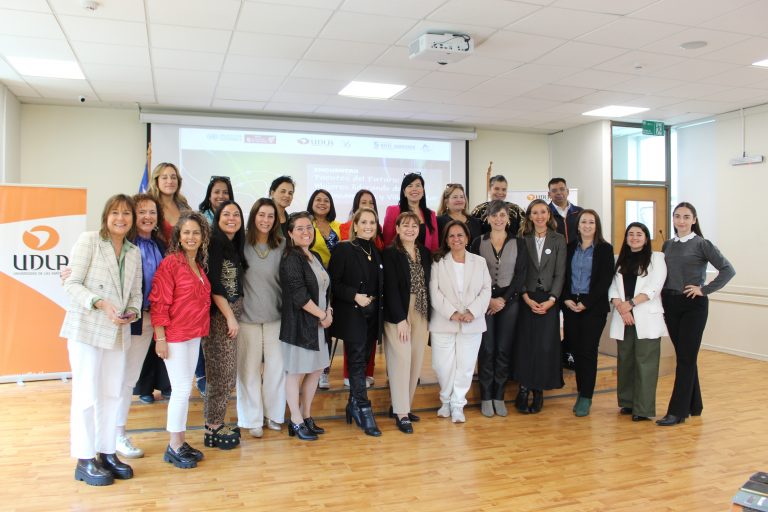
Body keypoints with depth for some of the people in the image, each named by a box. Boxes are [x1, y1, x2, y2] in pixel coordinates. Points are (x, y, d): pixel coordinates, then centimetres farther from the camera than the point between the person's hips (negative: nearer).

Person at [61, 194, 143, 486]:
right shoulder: (89, 241, -5)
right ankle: (84, 460, 10)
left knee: (112, 394, 10)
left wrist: (133, 312, -8)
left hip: (117, 332, 6)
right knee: (87, 394, 0)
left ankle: (107, 453, 22)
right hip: (86, 329, -5)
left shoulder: (135, 252, 11)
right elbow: (72, 284, -10)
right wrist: (101, 304, -22)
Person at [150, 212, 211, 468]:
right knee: (182, 389, -4)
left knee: (185, 389, 13)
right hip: (174, 335, -8)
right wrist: (160, 337, -17)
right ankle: (174, 447, 9)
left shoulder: (199, 266, 11)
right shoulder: (170, 262, -12)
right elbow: (159, 302, -14)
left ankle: (180, 442, 23)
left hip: (194, 335, 8)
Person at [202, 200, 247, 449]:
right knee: (221, 372, -2)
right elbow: (213, 283, -16)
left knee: (226, 372, 13)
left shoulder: (235, 245, 14)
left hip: (231, 313, 8)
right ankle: (213, 428, 9)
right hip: (218, 315, -8)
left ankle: (215, 422, 24)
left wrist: (234, 315, 9)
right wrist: (230, 317, -15)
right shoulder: (215, 243, -11)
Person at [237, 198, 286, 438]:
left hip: (275, 315, 2)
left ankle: (274, 414, 25)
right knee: (249, 368, 6)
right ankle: (252, 419, 19)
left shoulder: (282, 245, 3)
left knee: (276, 367, 7)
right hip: (248, 316, -2)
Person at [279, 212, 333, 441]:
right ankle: (296, 422, 14)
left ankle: (306, 416, 27)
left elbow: (325, 288, 16)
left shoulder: (315, 257, 13)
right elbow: (298, 294, -20)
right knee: (296, 372, 2)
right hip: (298, 323, -8)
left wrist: (328, 311, -2)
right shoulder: (291, 258, -12)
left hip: (318, 323, 8)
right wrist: (322, 315, -13)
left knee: (315, 370, 13)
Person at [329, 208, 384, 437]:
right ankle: (364, 411, -2)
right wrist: (355, 296, -19)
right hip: (352, 315, -6)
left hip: (373, 315, 6)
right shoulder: (343, 249, -5)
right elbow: (333, 282, -10)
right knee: (357, 362, -6)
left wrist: (377, 301, 3)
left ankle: (354, 405, 23)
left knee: (363, 361, 10)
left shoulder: (376, 252, 13)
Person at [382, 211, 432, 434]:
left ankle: (403, 405, 20)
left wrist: (429, 316, 5)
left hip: (421, 314, 6)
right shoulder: (390, 253, -6)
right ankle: (401, 413, 4)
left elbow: (429, 284, 11)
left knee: (416, 361, 7)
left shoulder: (425, 253, 10)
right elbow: (390, 288, -12)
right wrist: (400, 319, -15)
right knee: (402, 360, -5)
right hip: (398, 314, -5)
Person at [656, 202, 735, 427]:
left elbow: (728, 269, -12)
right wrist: (663, 295, 3)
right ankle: (693, 405, 25)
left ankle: (677, 411, 1)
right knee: (683, 356, 12)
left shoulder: (702, 244, -6)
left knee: (686, 357, -3)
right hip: (671, 304, 5)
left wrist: (705, 290, -13)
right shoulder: (667, 245, 9)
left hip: (693, 305, -5)